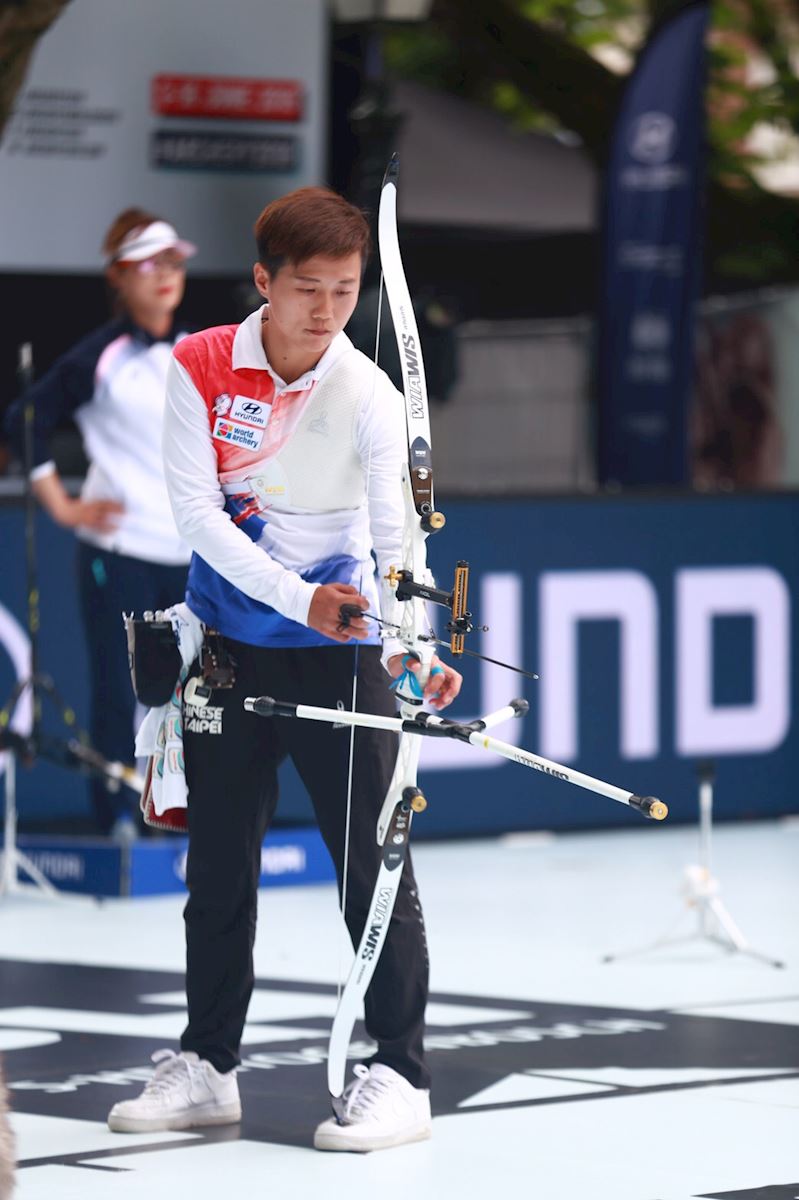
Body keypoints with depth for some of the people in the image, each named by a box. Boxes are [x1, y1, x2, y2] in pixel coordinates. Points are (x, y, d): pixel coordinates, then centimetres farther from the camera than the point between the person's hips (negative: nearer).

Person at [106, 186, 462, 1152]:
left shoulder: (367, 395, -13)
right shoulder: (199, 368, -8)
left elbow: (398, 535, -23)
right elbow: (195, 510, -13)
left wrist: (411, 646, -40)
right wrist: (298, 598, -24)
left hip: (340, 653, -2)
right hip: (226, 643, 3)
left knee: (373, 859, -5)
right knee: (218, 860, 12)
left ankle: (400, 1073, 3)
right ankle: (207, 1065, 24)